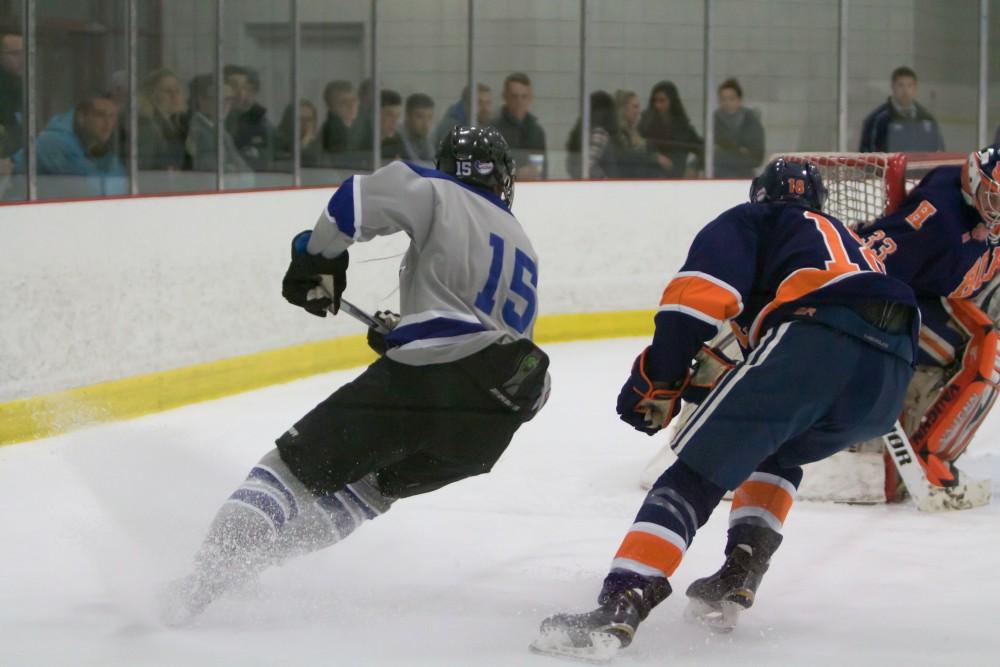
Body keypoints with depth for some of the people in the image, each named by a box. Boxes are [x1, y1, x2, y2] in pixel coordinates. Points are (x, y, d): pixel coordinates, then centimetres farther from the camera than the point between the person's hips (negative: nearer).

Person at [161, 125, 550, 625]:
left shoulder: (442, 196, 9)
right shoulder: (524, 250, 29)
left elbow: (359, 199, -7)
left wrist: (317, 260, 7)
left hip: (426, 375, -6)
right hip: (489, 428, 6)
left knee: (295, 465, -3)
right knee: (376, 484, 25)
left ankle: (206, 577, -16)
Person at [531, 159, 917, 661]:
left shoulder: (750, 221, 24)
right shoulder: (854, 245, 43)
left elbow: (702, 289, 4)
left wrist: (658, 380, 9)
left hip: (816, 337, -6)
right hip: (891, 379, 6)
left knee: (697, 473, -7)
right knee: (778, 453, 34)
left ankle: (621, 605, -26)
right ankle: (739, 576, 17)